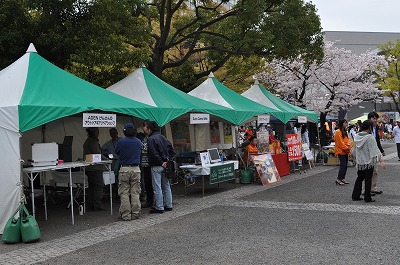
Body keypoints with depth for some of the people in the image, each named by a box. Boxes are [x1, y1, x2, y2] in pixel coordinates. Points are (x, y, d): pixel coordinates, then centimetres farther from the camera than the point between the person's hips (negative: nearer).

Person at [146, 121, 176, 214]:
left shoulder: (151, 139, -11)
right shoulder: (163, 138, 13)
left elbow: (153, 154, -21)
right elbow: (172, 152, 13)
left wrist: (161, 162, -15)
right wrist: (167, 160, 6)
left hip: (156, 166, -8)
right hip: (165, 166, 8)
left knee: (157, 187, -2)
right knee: (167, 186, 13)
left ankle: (159, 208, 0)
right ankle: (168, 205, 20)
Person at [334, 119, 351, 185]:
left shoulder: (344, 132, 16)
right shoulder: (338, 132, -13)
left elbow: (347, 139, 18)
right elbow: (340, 143, -17)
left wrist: (348, 147, -1)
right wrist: (346, 148, -13)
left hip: (345, 151, 9)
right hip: (341, 151, -9)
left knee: (345, 165, 8)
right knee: (343, 165, -12)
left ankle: (342, 178, 14)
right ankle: (338, 179, -9)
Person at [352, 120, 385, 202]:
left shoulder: (357, 136, 2)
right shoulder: (370, 137, -17)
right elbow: (375, 150, -19)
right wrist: (381, 160, -17)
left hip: (359, 162, 6)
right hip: (368, 162, -6)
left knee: (359, 178, 15)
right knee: (368, 180, 3)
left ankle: (355, 196, 18)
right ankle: (367, 198, 8)